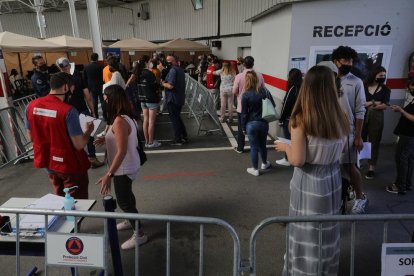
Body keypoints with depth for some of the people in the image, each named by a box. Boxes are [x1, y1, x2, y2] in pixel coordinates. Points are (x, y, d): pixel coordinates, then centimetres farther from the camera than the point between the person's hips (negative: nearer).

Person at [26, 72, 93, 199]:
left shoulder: (31, 106, -6)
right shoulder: (68, 111, -25)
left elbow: (31, 137, 6)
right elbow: (79, 145, -22)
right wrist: (89, 130, -5)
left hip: (48, 163, 7)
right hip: (70, 165, -6)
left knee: (61, 199, 27)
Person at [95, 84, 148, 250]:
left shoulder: (119, 121, -28)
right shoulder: (126, 117, 3)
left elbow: (121, 151, -30)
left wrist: (108, 175, -28)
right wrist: (106, 139, 6)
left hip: (124, 168, -10)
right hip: (128, 166, 10)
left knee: (123, 201, 5)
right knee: (127, 195, 27)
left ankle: (139, 234, 19)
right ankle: (132, 220, 49)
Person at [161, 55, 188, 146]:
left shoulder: (173, 70, -17)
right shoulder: (180, 70, 13)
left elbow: (170, 85, -26)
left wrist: (162, 83, -8)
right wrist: (165, 82, 15)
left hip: (173, 99, -9)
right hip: (180, 98, 9)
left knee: (174, 119, 0)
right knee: (177, 117, 18)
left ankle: (178, 140, 6)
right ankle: (184, 137, 22)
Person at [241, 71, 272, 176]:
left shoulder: (246, 95, -14)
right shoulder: (264, 92, -5)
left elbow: (244, 113, -10)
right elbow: (272, 105, 4)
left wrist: (243, 127, -1)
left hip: (251, 124, -3)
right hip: (264, 123, 3)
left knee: (254, 147, 9)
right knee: (262, 144, 23)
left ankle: (255, 169, 21)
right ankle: (264, 164, 42)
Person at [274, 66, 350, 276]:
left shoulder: (301, 120, -22)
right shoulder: (340, 118, -6)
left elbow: (297, 160, -20)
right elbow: (338, 151, 7)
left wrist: (285, 147, -2)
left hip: (309, 181, -5)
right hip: (332, 177, 5)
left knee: (307, 230, 15)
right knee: (327, 229, 23)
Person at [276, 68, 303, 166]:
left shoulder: (292, 89, -19)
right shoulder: (301, 88, 2)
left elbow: (286, 105, -17)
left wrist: (281, 119, -9)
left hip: (289, 119, -8)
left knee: (288, 139, 3)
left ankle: (287, 159, 14)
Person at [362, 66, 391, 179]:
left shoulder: (385, 89, 4)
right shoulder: (364, 86, 1)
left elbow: (385, 106, -5)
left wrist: (368, 105, -5)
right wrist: (373, 103, -8)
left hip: (377, 118, 1)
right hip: (362, 117, 0)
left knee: (374, 142, 5)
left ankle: (371, 168, 12)